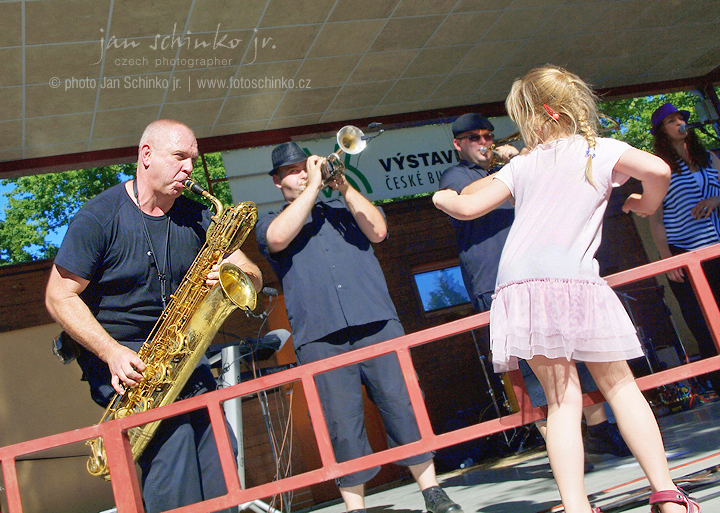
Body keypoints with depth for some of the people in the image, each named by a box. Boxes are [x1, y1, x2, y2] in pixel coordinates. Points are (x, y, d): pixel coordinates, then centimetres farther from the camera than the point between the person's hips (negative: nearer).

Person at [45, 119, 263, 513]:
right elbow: (59, 297, -8)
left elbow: (254, 279, 7)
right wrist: (112, 353, -19)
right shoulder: (99, 217, -7)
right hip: (116, 352, -4)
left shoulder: (195, 218, 7)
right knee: (171, 435, -24)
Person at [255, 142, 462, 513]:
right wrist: (314, 186, -2)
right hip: (319, 336, -1)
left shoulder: (343, 210, 24)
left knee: (403, 404, -2)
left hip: (376, 323, 2)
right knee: (341, 424, -5)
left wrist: (343, 187, -1)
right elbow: (279, 238, -8)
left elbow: (377, 231, 5)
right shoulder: (269, 223, 17)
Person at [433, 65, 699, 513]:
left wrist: (445, 199, 42)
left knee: (563, 398, 5)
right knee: (619, 384, 10)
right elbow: (657, 170, -5)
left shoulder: (523, 164, 17)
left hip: (518, 284, 2)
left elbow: (469, 208, 20)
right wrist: (647, 205, 16)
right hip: (571, 278, -2)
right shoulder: (601, 150, 11)